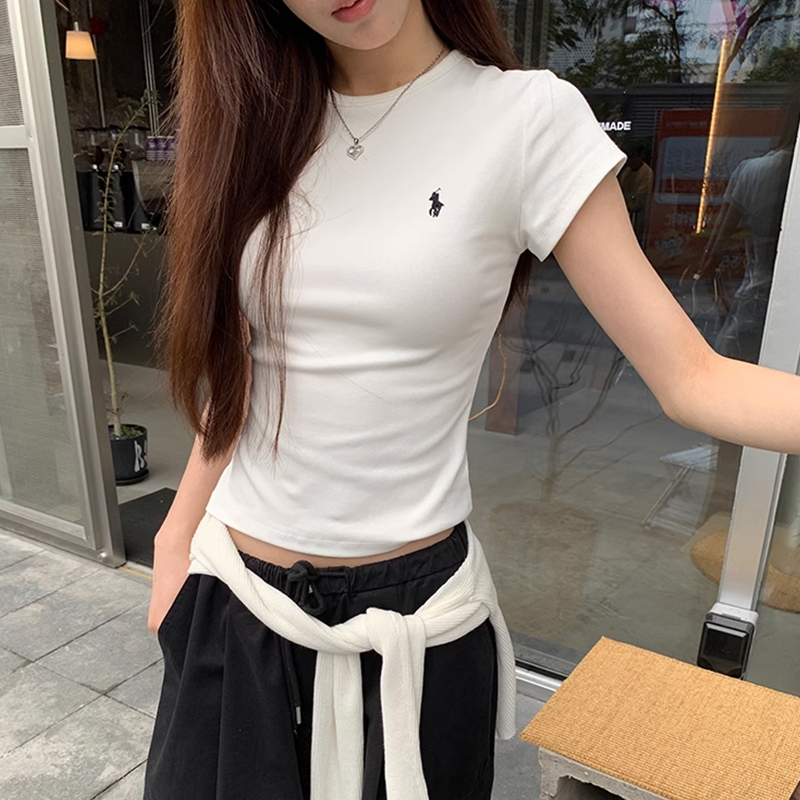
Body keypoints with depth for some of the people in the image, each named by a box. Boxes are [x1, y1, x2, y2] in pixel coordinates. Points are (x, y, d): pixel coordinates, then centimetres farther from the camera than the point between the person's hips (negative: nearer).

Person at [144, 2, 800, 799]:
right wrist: (177, 537, 6)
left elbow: (691, 378, -13)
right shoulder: (259, 122, 1)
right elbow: (242, 374, 6)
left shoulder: (527, 116, -11)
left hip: (409, 609, -3)